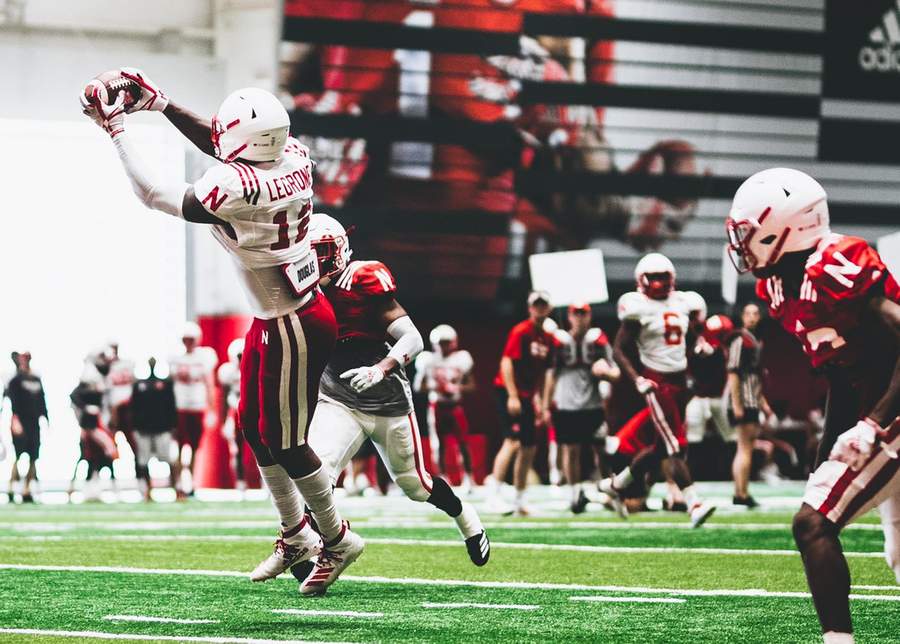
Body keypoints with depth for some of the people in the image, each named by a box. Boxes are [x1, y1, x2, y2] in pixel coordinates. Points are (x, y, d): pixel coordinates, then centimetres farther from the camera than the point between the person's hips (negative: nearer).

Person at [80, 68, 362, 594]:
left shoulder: (234, 191, -29)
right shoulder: (295, 160, -6)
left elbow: (151, 194, -14)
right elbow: (225, 147, 14)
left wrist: (116, 128, -6)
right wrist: (160, 103, 14)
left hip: (293, 328, -9)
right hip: (271, 320, 9)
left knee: (286, 443, 5)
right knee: (256, 429, 19)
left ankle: (337, 540, 22)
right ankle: (296, 536, 32)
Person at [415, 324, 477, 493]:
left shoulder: (461, 359, -1)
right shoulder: (428, 360, -1)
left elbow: (471, 385, 4)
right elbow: (418, 385, 2)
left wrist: (457, 388, -15)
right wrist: (433, 387, -16)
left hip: (455, 406, 0)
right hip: (436, 407, 0)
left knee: (462, 443, -4)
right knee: (437, 445, 3)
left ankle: (467, 478, 4)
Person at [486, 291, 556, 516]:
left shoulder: (547, 339, 12)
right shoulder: (520, 332, -11)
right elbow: (507, 363, -16)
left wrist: (540, 403, 16)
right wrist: (512, 396, -21)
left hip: (526, 396, 8)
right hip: (508, 393, -8)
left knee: (529, 448, 9)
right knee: (513, 441, -20)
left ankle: (520, 500, 16)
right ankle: (494, 492, -20)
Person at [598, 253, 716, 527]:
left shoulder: (682, 302, 9)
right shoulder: (639, 308, -9)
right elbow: (620, 350, -9)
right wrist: (637, 379, -19)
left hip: (679, 380, 7)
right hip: (656, 382, -7)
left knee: (660, 447, 13)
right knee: (674, 447, -11)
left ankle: (615, 484, 31)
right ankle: (694, 505, -15)